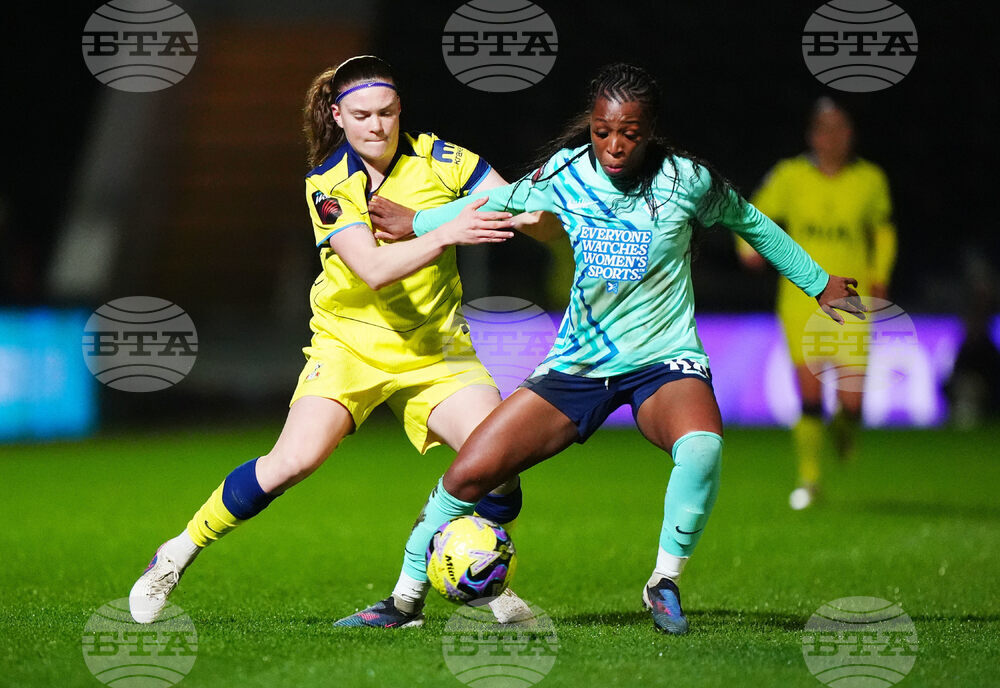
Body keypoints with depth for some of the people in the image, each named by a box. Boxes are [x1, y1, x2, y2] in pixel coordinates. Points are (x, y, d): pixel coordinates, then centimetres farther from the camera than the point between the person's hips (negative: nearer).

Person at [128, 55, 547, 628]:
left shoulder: (436, 159, -5)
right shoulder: (328, 183, -11)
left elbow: (518, 211, -5)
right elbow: (373, 270, -25)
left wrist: (529, 212, -30)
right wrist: (448, 234, -39)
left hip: (436, 349, 2)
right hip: (350, 344, -2)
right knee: (296, 458, -22)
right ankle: (179, 555, -3)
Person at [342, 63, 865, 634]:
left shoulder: (687, 180, -11)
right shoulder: (565, 174, -5)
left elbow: (750, 222, 8)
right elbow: (503, 200, 16)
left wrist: (819, 283, 18)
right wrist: (417, 223, 24)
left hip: (665, 362, -3)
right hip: (578, 365, 3)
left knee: (702, 446, -37)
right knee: (470, 473, -8)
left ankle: (666, 581, -15)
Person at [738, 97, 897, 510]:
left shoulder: (870, 180, 3)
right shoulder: (790, 176, 0)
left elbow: (883, 229, 19)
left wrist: (879, 277, 8)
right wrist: (750, 246, -14)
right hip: (801, 300, -1)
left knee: (852, 401, -5)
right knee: (810, 395, -10)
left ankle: (844, 428, 32)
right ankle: (808, 479, 5)